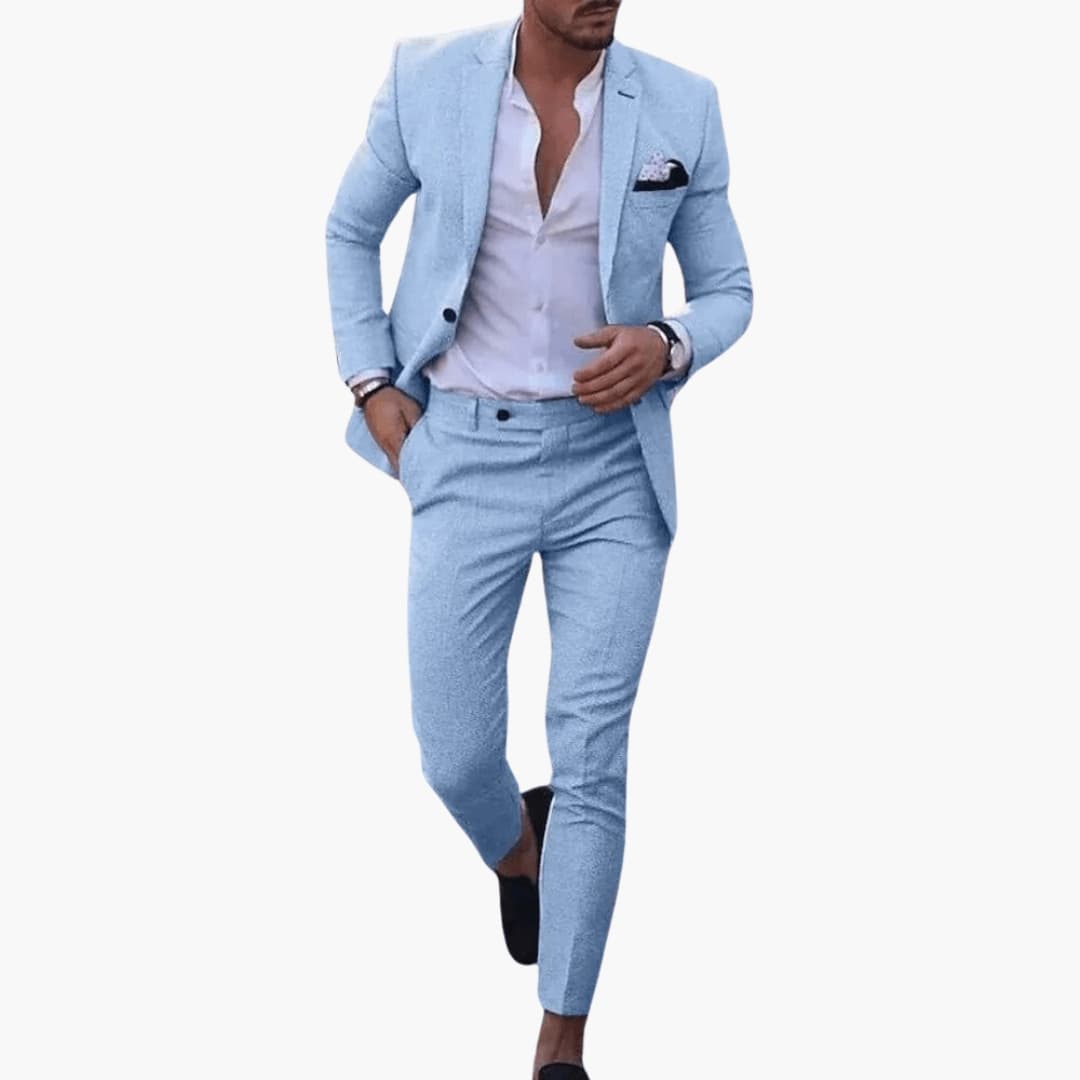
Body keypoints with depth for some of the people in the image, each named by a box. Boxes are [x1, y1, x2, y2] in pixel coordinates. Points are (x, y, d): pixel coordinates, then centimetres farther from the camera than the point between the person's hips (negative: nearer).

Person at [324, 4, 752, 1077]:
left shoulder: (681, 108, -4)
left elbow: (726, 291, 6)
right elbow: (351, 229, 12)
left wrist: (669, 347, -15)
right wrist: (370, 384, 2)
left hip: (614, 463, 0)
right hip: (466, 455, 0)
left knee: (592, 754, -4)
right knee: (454, 755, 1)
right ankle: (516, 848, 39)